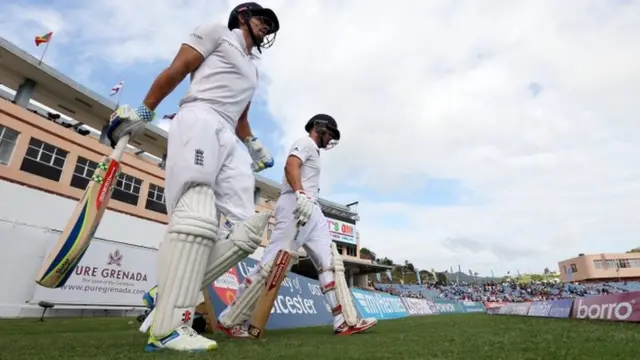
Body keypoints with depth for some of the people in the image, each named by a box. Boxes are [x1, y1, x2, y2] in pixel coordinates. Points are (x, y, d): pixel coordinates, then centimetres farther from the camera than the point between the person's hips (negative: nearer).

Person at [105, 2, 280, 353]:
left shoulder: (252, 70, 36)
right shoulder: (217, 32, 15)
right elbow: (176, 71, 5)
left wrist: (256, 147, 20)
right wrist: (143, 111, -1)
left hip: (229, 139, 8)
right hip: (200, 121, -7)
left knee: (245, 230, -10)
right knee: (196, 216, -25)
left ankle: (169, 294, -8)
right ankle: (168, 327, -25)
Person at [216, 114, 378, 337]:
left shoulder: (313, 152, 31)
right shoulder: (306, 143, 3)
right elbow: (290, 166, -17)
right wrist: (300, 195, -32)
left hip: (312, 212, 11)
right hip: (297, 206, -10)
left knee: (331, 262, 2)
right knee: (273, 265, -13)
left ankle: (346, 321, 2)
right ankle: (230, 320, -5)